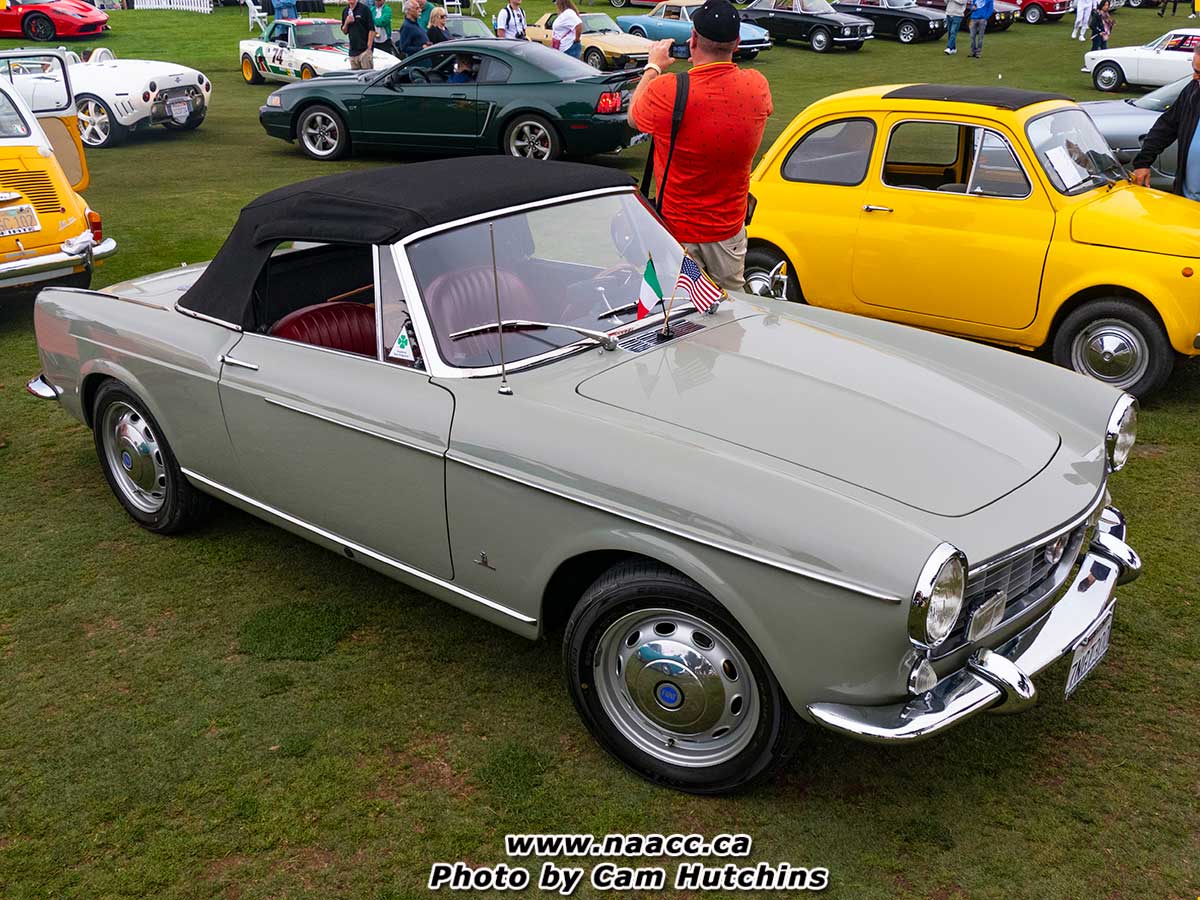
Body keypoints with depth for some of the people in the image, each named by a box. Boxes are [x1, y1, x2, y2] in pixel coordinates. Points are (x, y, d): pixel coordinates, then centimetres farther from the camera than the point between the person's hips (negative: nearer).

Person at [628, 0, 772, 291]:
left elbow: (633, 117, 3)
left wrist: (653, 67, 15)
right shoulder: (756, 86, -10)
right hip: (729, 231, 3)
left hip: (676, 231, -3)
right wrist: (714, 61, 23)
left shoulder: (666, 91, -22)